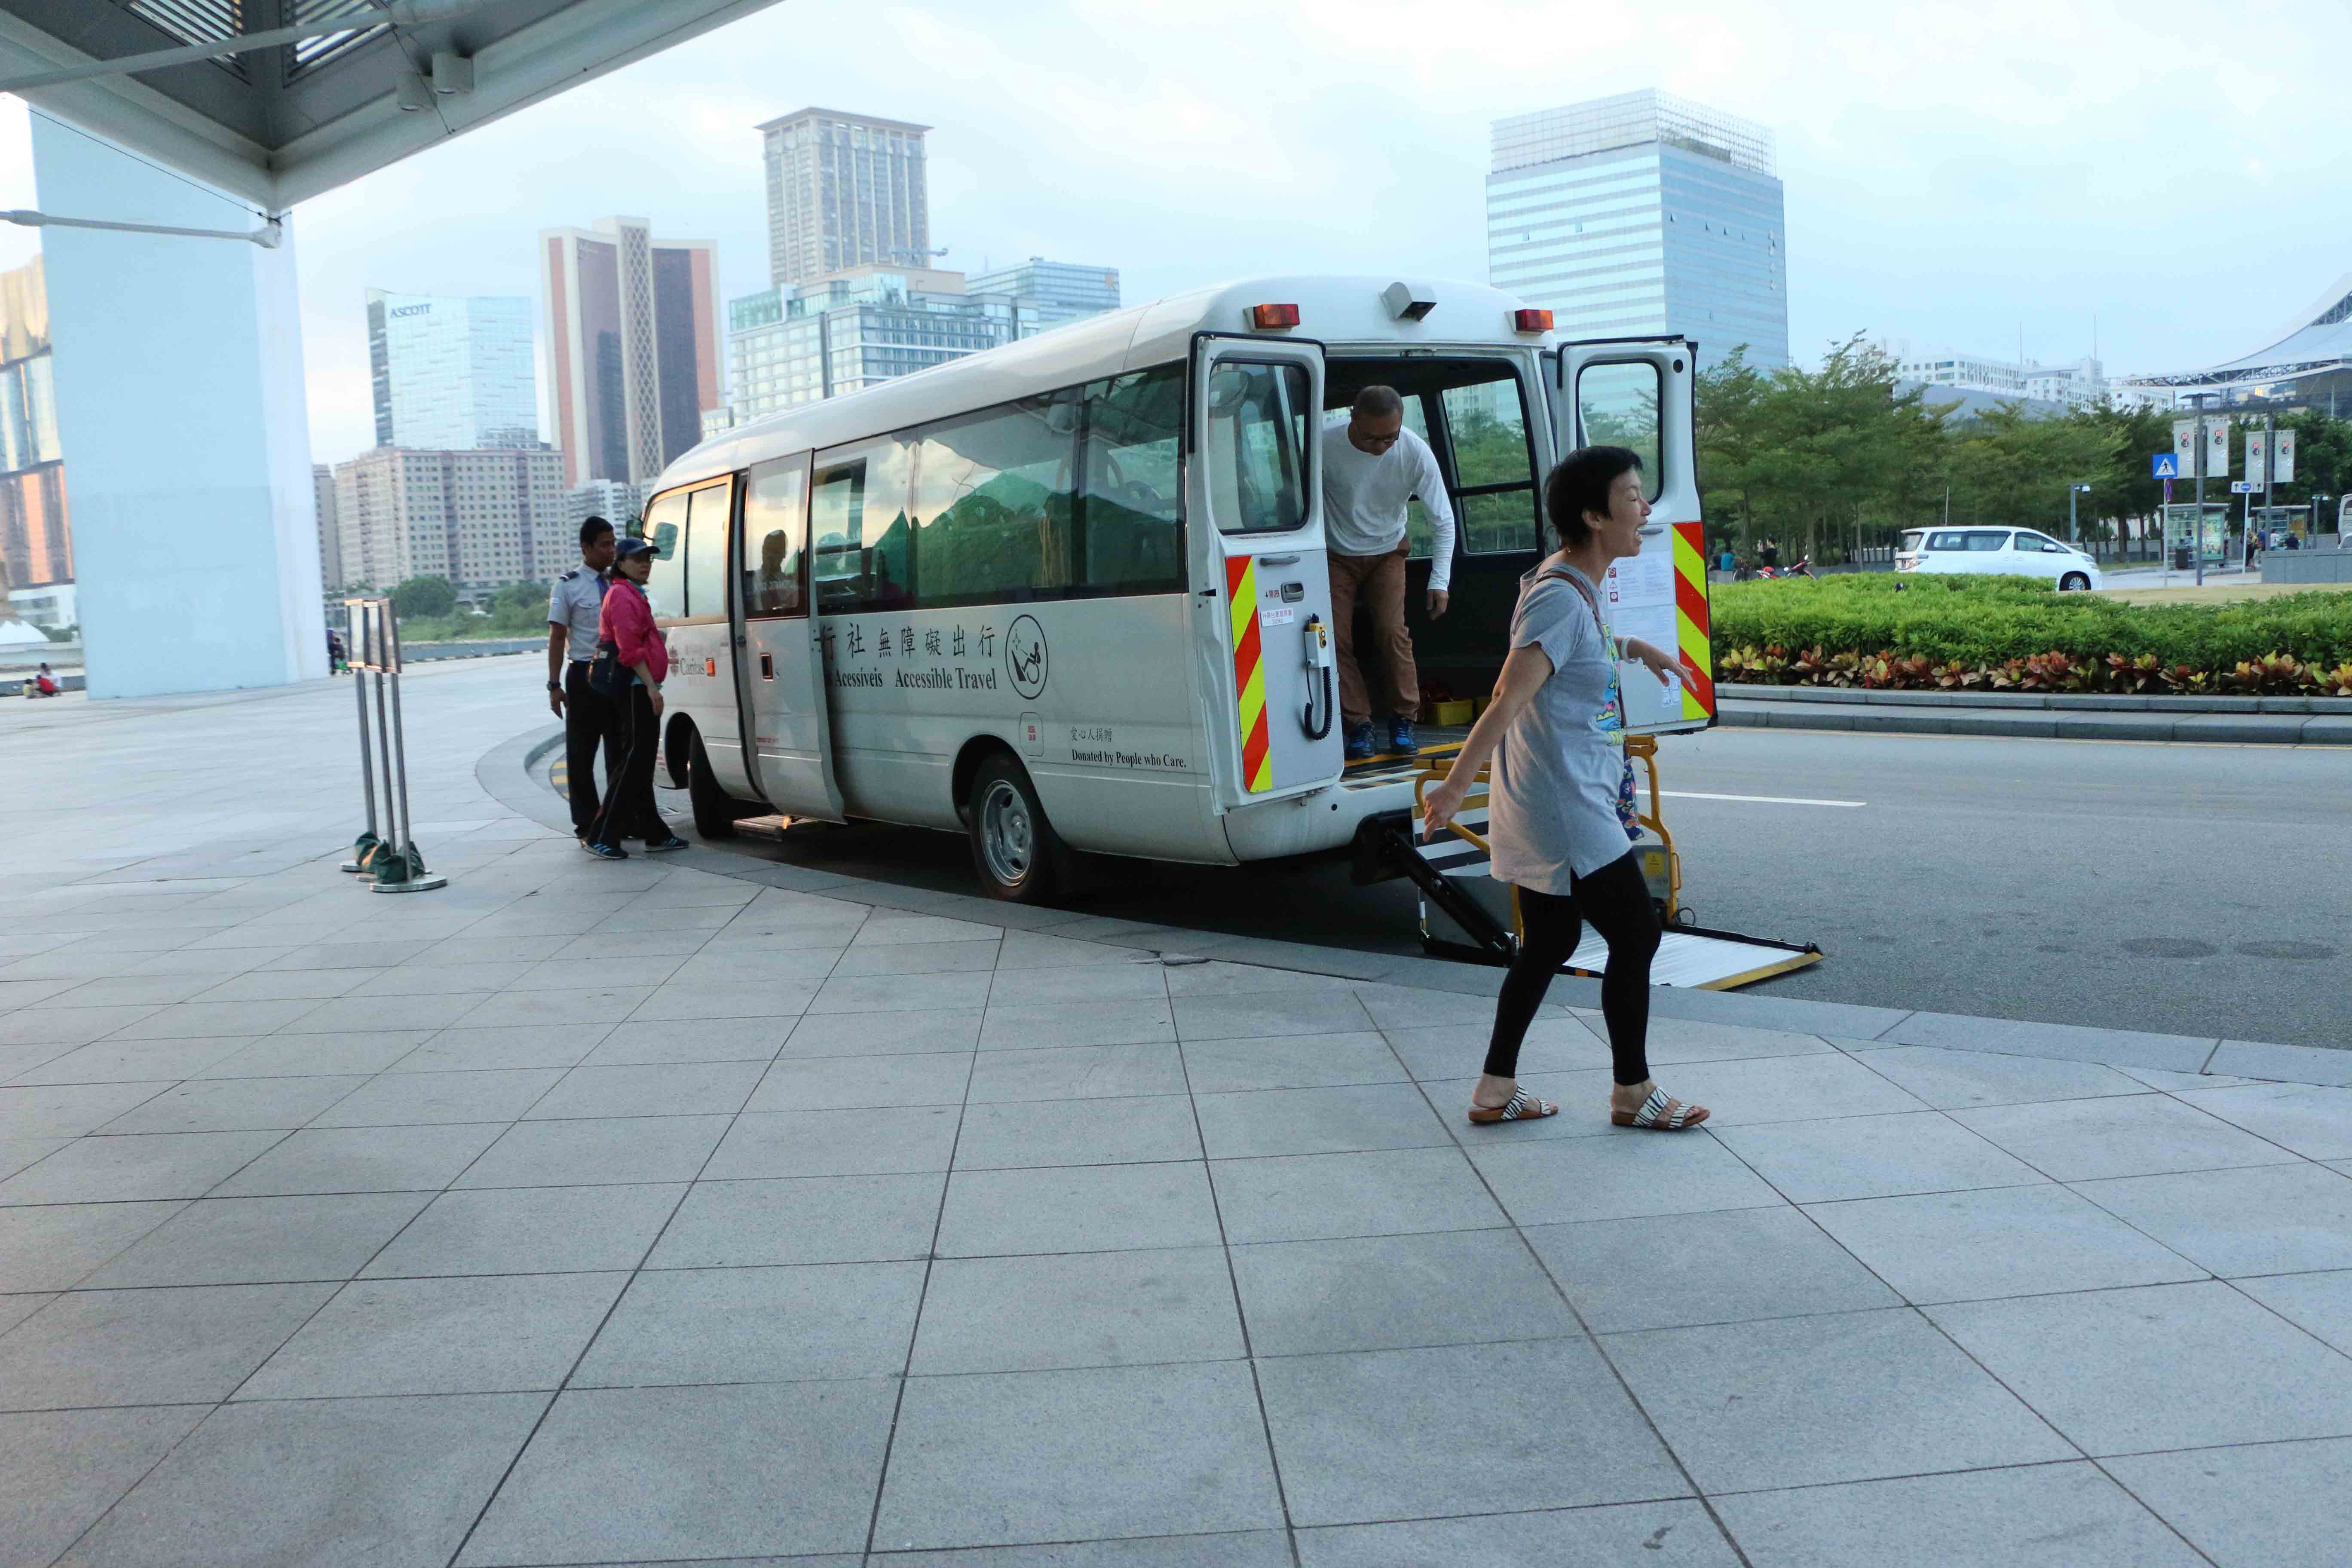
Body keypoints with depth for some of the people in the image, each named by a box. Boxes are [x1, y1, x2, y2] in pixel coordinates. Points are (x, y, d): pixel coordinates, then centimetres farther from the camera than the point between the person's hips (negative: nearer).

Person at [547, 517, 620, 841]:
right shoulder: (567, 586, -5)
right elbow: (557, 637, -6)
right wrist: (555, 685, -12)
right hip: (584, 677, -4)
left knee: (620, 753, 10)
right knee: (581, 756, 3)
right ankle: (587, 825, 11)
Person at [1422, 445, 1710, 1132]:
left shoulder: (1580, 589, 11)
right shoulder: (1560, 599, -20)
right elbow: (1509, 699, -26)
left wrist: (1634, 647, 35)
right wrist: (1456, 785, -29)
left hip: (1550, 809, 10)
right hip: (1564, 810, -10)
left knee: (1548, 944, 14)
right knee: (1636, 934, 0)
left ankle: (1495, 1090, 21)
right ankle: (1633, 1092, 16)